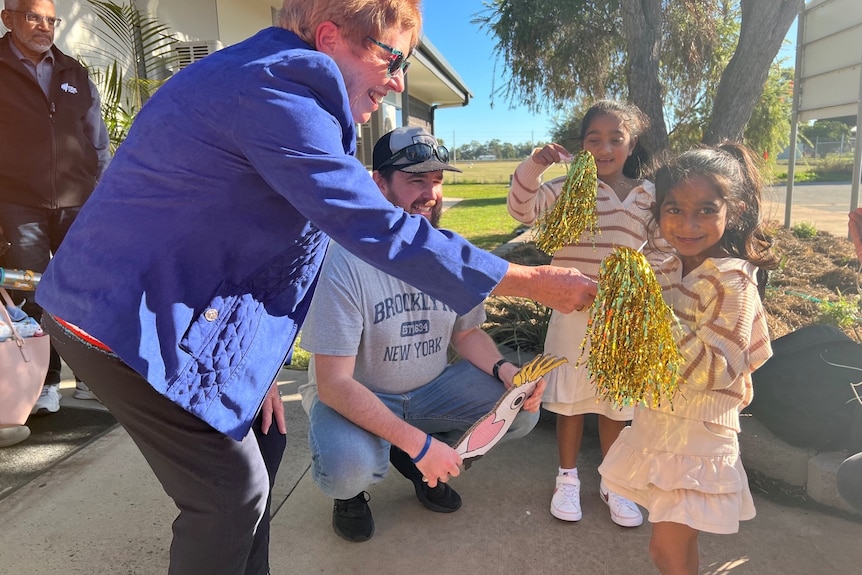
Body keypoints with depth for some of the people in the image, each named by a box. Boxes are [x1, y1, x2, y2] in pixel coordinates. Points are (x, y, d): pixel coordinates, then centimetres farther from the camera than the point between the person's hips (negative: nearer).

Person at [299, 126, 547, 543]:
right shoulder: (344, 261, -25)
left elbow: (467, 333, 5)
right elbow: (333, 383, -26)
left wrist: (504, 370, -17)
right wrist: (418, 442, -31)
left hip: (430, 389, 5)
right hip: (354, 396, -5)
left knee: (522, 411, -11)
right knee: (348, 469, -35)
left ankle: (417, 464, 13)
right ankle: (351, 491, 8)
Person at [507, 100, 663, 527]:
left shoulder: (649, 195, 3)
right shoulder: (569, 187, -7)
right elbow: (523, 209, -18)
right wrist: (534, 166, -30)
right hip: (574, 312, -2)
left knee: (615, 402, 15)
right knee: (570, 398, 11)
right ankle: (567, 478, 31)